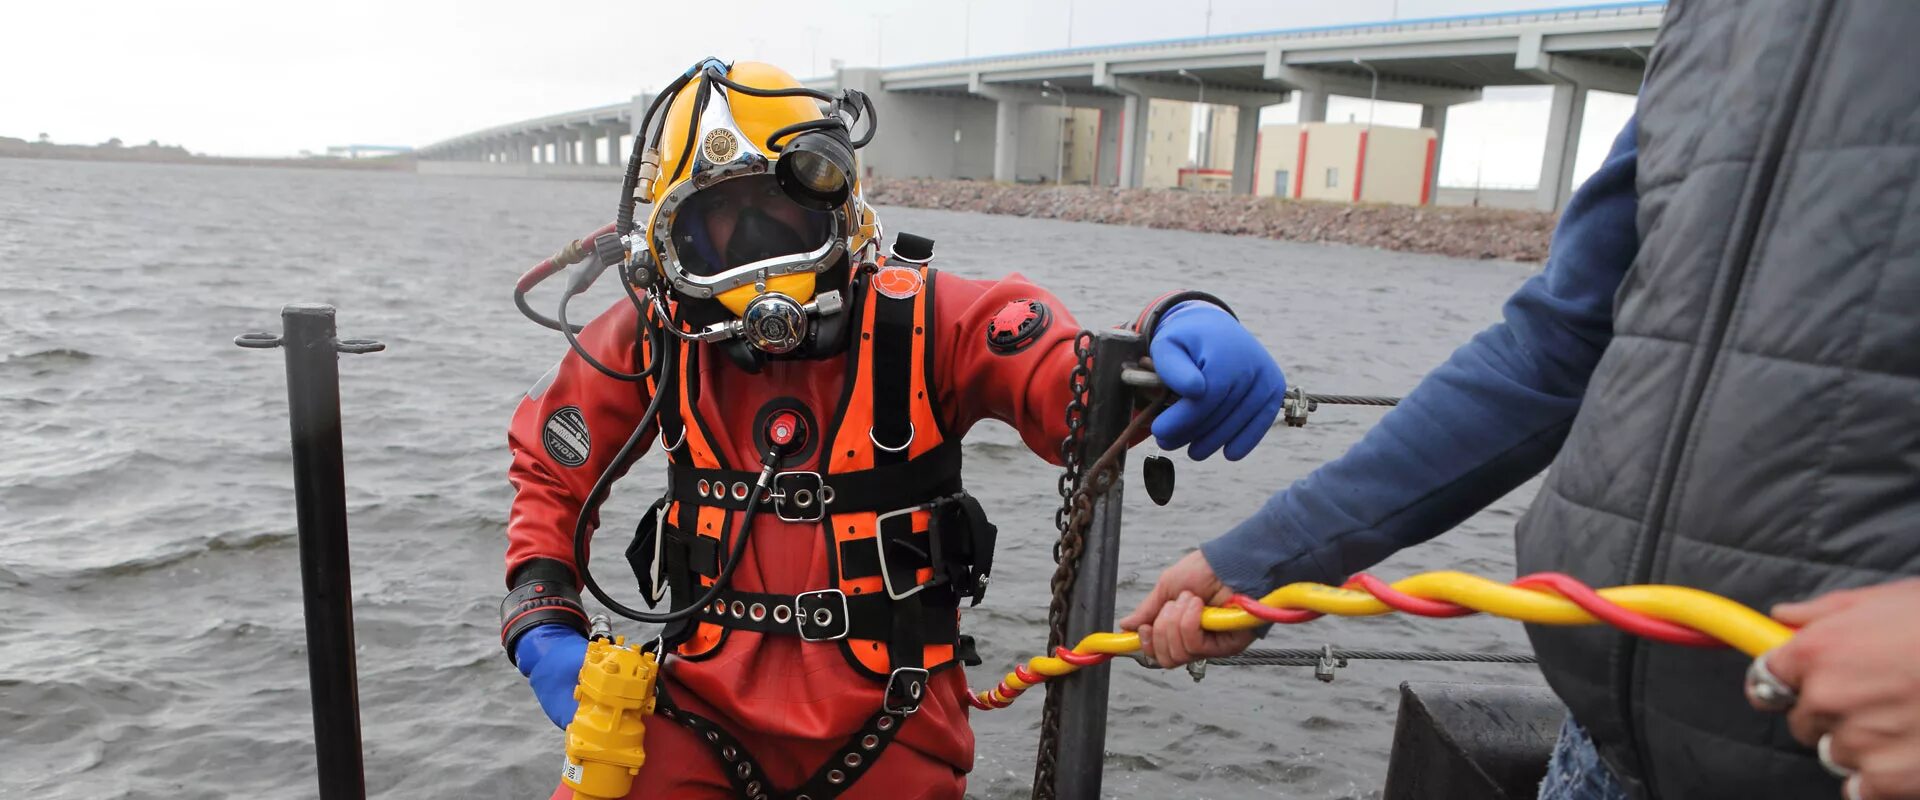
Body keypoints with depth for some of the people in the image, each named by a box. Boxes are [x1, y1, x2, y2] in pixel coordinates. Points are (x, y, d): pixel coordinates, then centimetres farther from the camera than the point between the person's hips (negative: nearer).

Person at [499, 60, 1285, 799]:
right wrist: (542, 625, -2)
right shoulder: (649, 341, -6)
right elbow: (550, 466, 10)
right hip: (704, 705, 2)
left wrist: (1182, 328, -49)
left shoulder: (926, 320, -14)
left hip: (889, 720, -1)